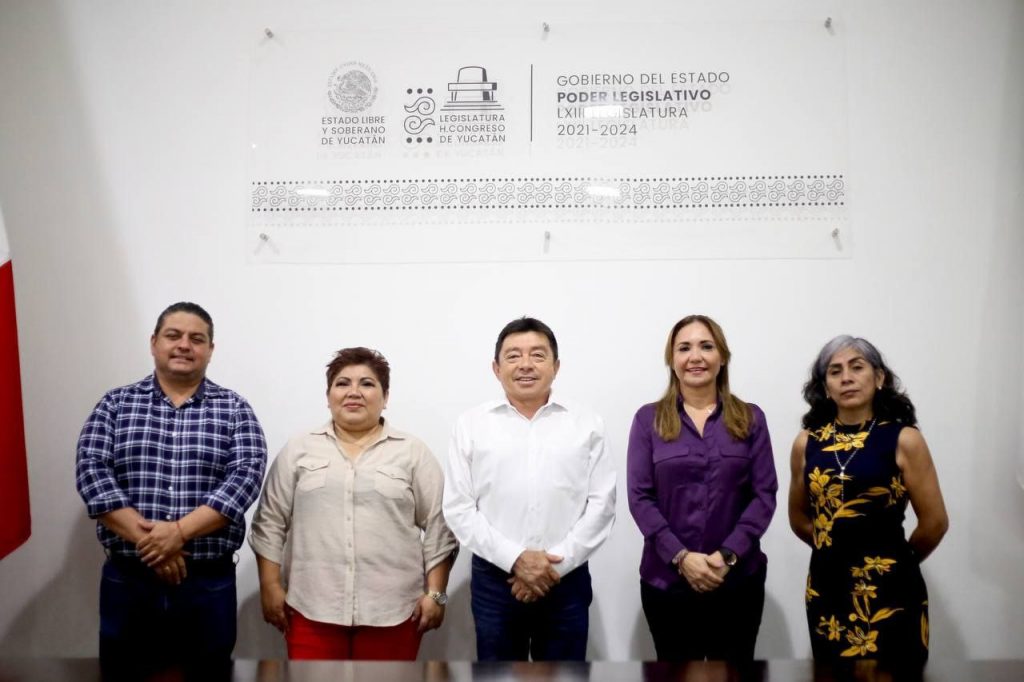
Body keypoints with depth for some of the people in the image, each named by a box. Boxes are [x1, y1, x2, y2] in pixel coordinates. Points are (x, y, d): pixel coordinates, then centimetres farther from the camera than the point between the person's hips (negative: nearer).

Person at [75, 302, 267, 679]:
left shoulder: (234, 410, 2)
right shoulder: (115, 404, 5)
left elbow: (247, 475, -10)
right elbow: (91, 470, -6)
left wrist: (180, 531, -21)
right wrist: (147, 540, -17)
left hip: (209, 582, 0)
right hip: (127, 580, 1)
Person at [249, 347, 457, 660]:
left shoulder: (413, 453, 2)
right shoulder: (299, 449, 6)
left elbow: (438, 528, 1)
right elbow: (270, 523, 6)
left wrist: (435, 594, -4)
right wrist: (271, 586, 1)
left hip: (392, 611, 0)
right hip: (311, 608, 1)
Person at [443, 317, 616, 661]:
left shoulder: (586, 424, 3)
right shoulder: (470, 424, 1)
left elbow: (601, 504, -1)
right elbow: (459, 509, -2)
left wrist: (556, 564, -10)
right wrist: (515, 559, -12)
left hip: (566, 581, 0)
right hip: (494, 580, 0)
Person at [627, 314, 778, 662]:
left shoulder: (750, 418, 4)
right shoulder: (649, 419, 1)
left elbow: (764, 494, 0)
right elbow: (639, 498, -3)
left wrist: (729, 554, -12)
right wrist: (680, 556, -14)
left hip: (738, 579, 1)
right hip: (667, 579, 0)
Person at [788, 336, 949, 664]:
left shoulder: (903, 439, -6)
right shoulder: (806, 442, 1)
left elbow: (934, 522, -3)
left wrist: (898, 559, 8)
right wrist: (836, 548, 11)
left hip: (888, 591, -3)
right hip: (826, 586, 3)